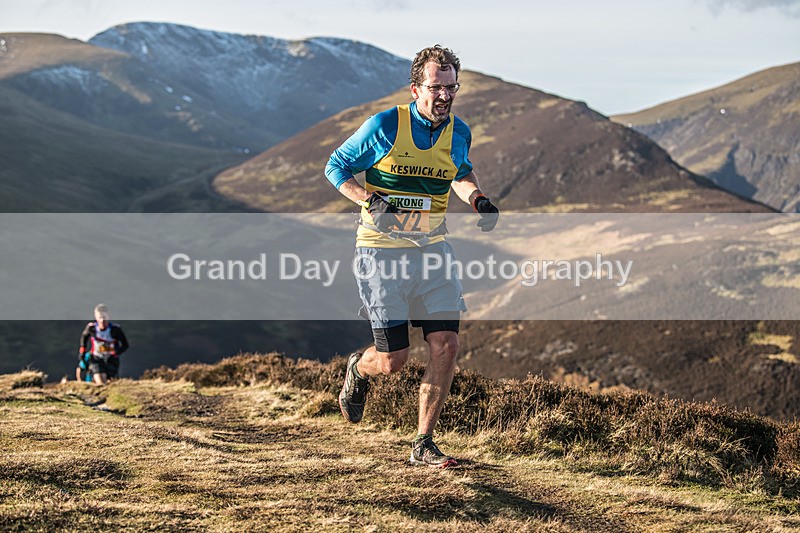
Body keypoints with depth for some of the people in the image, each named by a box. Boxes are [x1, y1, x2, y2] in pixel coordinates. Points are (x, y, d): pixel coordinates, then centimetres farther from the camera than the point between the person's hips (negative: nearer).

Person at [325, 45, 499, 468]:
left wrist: (478, 199, 3)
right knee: (393, 360, -6)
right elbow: (336, 166, -1)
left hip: (432, 250, 4)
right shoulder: (384, 126, -11)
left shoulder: (459, 134, 3)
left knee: (446, 347, -7)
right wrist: (370, 202, -18)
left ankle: (423, 444, 8)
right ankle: (359, 370, 33)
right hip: (382, 250, -4)